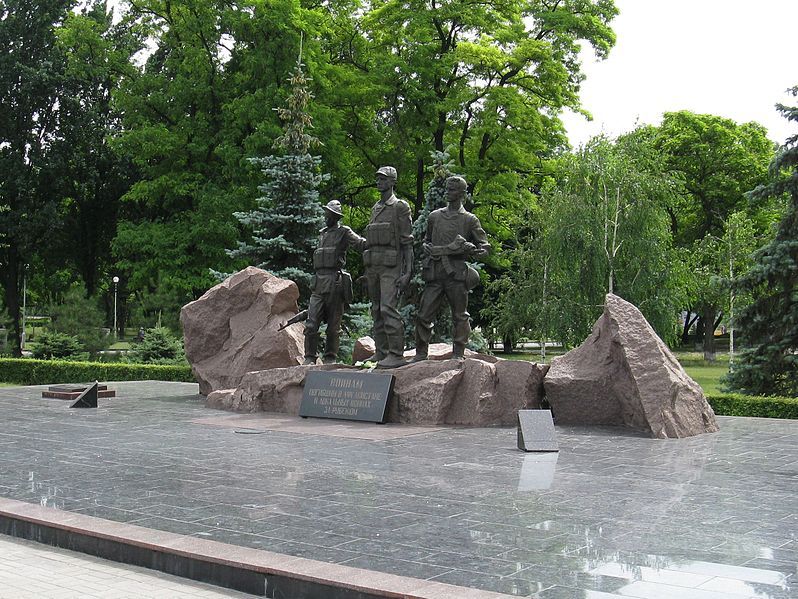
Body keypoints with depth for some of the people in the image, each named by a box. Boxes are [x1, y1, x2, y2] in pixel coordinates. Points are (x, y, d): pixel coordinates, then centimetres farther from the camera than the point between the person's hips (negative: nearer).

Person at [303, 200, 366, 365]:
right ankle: (310, 358, 3)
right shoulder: (322, 234, 21)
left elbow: (362, 243, -13)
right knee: (311, 324, -3)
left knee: (333, 326, 1)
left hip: (335, 283, -5)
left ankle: (330, 358, 11)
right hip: (319, 283, 5)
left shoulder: (344, 232, 2)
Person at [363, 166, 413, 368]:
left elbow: (407, 241, -8)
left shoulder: (400, 207, -3)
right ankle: (381, 353, 13)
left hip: (391, 266, -8)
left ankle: (396, 354, -15)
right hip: (373, 266, 8)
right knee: (377, 310, 8)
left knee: (389, 308, -16)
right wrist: (368, 271, 20)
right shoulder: (375, 209, 20)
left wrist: (408, 272, -17)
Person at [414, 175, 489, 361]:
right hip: (434, 272, 3)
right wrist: (427, 248, 10)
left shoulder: (469, 220, 7)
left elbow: (485, 246, 8)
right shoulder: (435, 216, 17)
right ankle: (421, 354, 7)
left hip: (456, 273, -3)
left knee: (460, 316, 1)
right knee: (424, 315, 0)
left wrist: (471, 250, -11)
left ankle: (458, 354, 8)